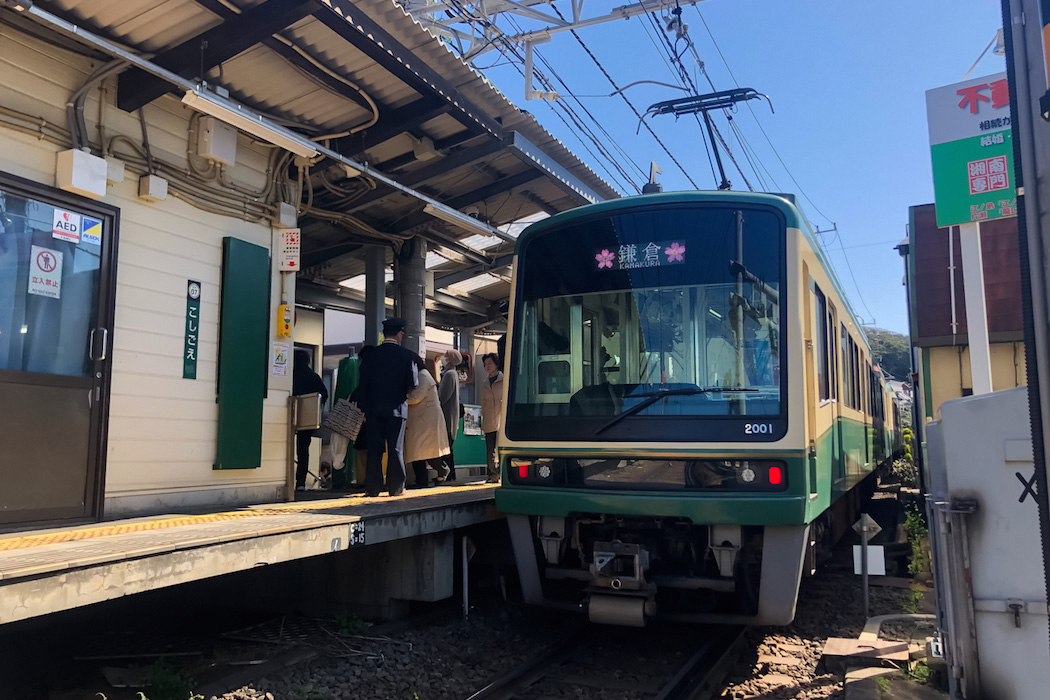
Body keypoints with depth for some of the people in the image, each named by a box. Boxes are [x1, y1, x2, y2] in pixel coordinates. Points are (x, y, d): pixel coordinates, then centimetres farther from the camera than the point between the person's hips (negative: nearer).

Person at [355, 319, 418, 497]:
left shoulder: (371, 355, 4)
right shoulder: (405, 355, -4)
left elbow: (363, 384, 5)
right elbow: (413, 383, -6)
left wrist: (363, 409, 10)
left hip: (374, 409, 2)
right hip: (396, 408, -2)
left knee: (374, 449, 6)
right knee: (396, 449, 3)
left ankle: (372, 487, 6)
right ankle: (395, 487, 5)